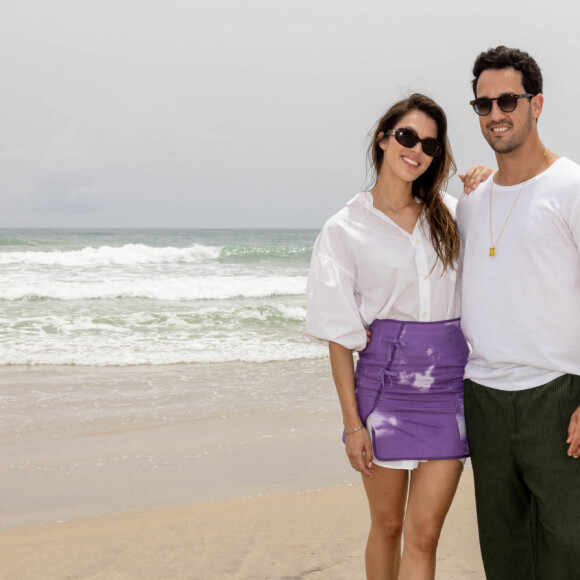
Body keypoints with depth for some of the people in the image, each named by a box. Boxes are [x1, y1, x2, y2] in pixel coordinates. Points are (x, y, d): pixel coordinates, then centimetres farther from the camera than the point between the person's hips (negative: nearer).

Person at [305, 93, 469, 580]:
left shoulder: (450, 215, 9)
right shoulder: (345, 229, -1)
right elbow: (339, 334, -2)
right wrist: (352, 422, -8)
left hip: (450, 381, 2)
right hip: (386, 380, -2)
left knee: (424, 533, 0)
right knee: (387, 525, 10)